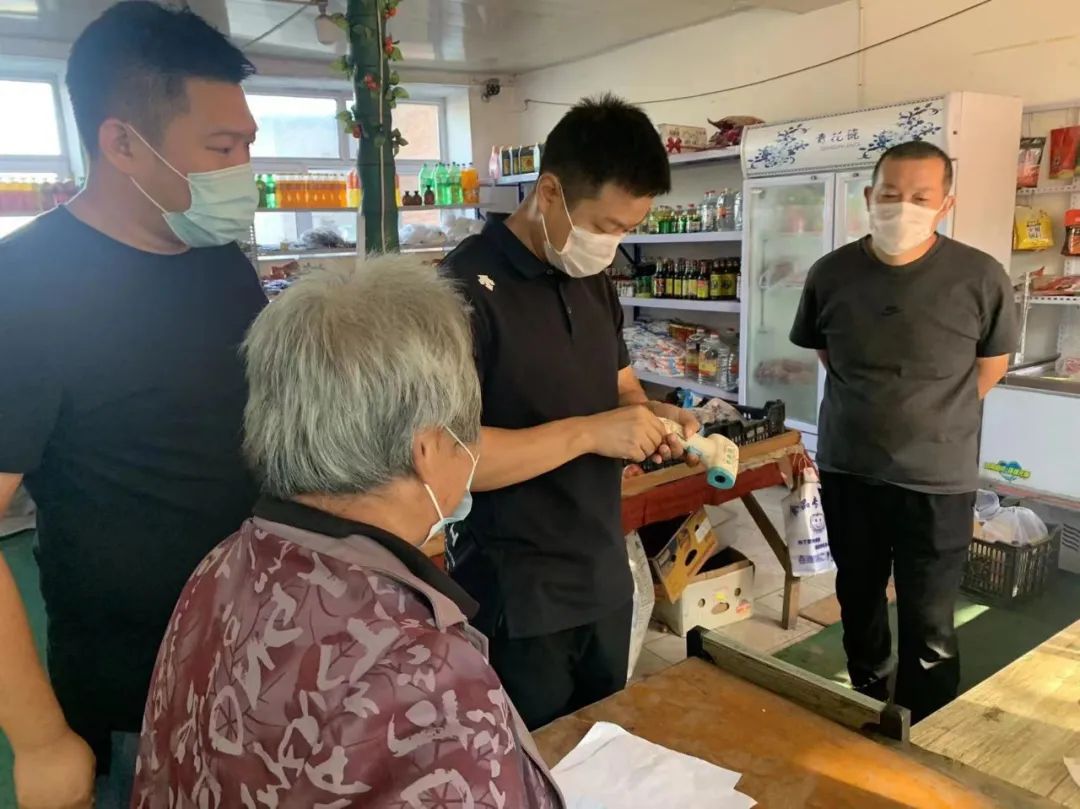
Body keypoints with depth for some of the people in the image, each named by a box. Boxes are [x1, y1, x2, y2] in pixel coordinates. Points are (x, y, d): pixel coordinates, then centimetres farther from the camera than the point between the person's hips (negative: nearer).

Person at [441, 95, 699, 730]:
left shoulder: (595, 283, 7)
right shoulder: (468, 288, -19)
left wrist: (651, 415, -5)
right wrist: (585, 433, -26)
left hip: (606, 576, 8)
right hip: (516, 596, -7)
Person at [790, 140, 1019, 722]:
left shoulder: (981, 278, -14)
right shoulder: (830, 274, -6)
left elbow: (990, 366, 3)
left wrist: (934, 420, 7)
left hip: (937, 481, -3)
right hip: (846, 471, 3)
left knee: (929, 628, 4)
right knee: (858, 601, 20)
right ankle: (868, 711, 44)